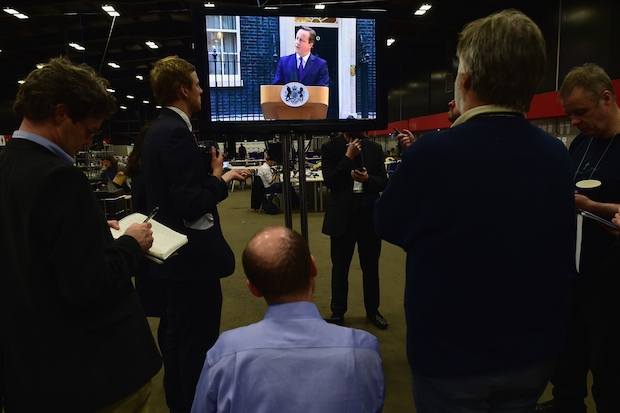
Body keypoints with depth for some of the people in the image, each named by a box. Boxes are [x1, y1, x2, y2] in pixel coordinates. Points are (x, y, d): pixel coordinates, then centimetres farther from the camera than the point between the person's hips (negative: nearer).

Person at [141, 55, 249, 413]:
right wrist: (220, 179, -11)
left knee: (179, 338, 22)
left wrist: (216, 175, 9)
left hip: (176, 254, 11)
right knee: (199, 347, 3)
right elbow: (191, 205, -26)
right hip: (192, 257, -11)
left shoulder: (160, 129, 11)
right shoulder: (177, 132, -20)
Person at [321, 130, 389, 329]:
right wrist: (348, 157, -17)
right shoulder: (330, 147, -2)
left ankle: (373, 311, 28)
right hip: (342, 216, -2)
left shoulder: (375, 148, 5)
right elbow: (330, 181, -11)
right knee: (340, 268, 7)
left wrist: (368, 179, -16)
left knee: (371, 267, 13)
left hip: (370, 215, 3)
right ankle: (337, 313, 21)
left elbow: (383, 182, 4)